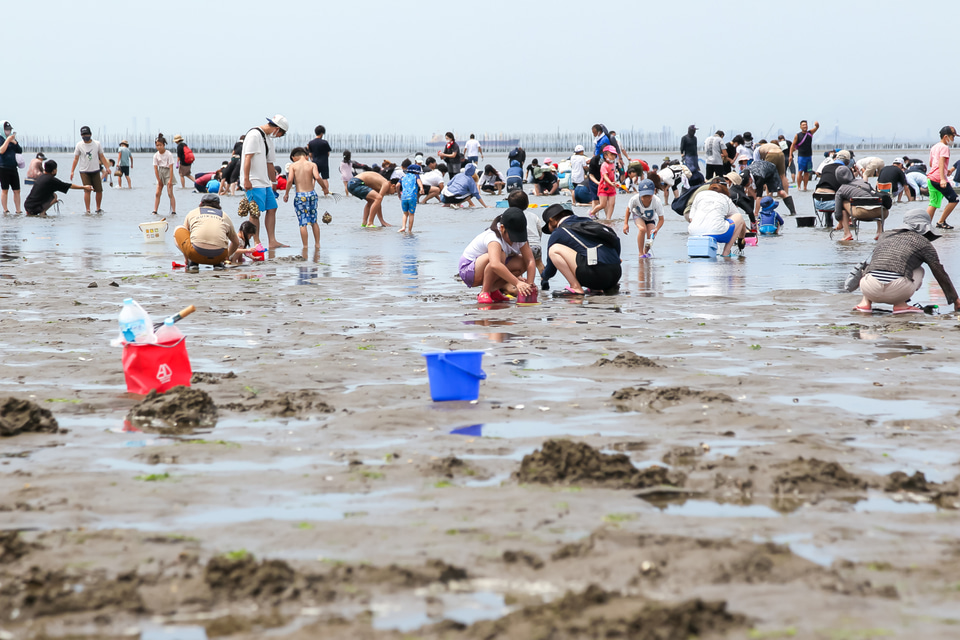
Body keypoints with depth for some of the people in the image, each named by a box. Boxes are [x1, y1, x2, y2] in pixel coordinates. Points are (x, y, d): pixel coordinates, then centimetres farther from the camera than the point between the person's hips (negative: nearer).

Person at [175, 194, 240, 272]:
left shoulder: (192, 213, 24)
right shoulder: (224, 216, 27)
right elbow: (236, 243, 36)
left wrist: (187, 259, 49)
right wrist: (227, 256, 55)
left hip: (197, 254, -2)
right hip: (219, 256, 2)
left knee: (178, 230, 24)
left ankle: (192, 263, 11)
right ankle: (218, 264, 17)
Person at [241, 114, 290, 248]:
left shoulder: (268, 138, 18)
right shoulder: (254, 135, -11)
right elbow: (247, 158, -17)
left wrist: (274, 182, 27)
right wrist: (246, 180, -22)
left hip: (264, 182, 10)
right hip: (253, 182, -10)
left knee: (272, 208, 7)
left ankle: (272, 241, 8)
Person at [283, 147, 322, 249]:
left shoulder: (293, 166, -1)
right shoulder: (312, 164, 1)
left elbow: (290, 180, -11)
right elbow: (317, 177, -14)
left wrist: (286, 193, 1)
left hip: (300, 195, -2)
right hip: (312, 194, 2)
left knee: (303, 223, 2)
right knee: (314, 221, 16)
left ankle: (305, 246, 3)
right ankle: (317, 244, 21)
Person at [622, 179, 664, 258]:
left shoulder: (657, 202, -38)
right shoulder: (634, 199, -38)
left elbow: (661, 219, -29)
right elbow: (629, 209, -13)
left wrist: (656, 229, -47)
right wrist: (626, 223, -19)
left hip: (651, 218, 1)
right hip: (638, 215, -1)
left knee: (651, 236, -17)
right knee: (642, 229, -29)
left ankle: (646, 251, 16)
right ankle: (641, 253, -13)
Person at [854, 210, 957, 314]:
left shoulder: (886, 235, 25)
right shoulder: (923, 243, 14)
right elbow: (940, 274, 19)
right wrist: (955, 299, 32)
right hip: (896, 292, -3)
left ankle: (866, 302, 16)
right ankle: (900, 304, 6)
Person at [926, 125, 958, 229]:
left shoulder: (934, 147, 21)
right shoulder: (944, 147, -6)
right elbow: (941, 162, -18)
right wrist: (942, 179, -27)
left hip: (930, 177, 9)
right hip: (938, 178, -9)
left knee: (934, 203, 12)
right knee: (953, 199, -3)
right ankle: (941, 222, -3)